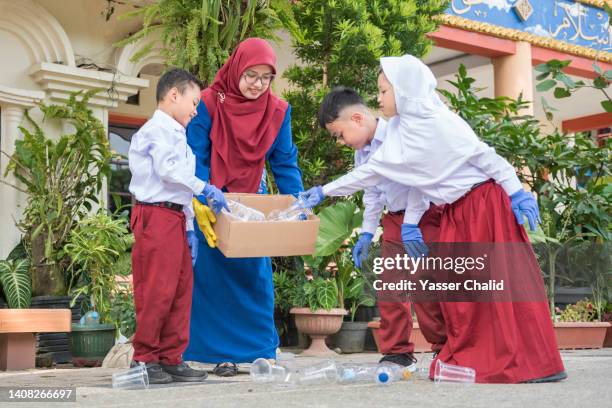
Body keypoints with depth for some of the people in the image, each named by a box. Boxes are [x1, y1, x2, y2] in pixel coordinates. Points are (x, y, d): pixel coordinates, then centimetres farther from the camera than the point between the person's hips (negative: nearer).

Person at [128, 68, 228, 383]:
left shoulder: (177, 135, 25)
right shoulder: (158, 129, -6)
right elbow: (168, 170, -22)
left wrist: (189, 227, 19)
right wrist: (206, 188, -16)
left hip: (176, 218, 10)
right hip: (156, 215, -10)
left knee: (181, 290, 8)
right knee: (156, 290, -7)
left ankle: (171, 359, 12)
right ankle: (144, 359, 2)